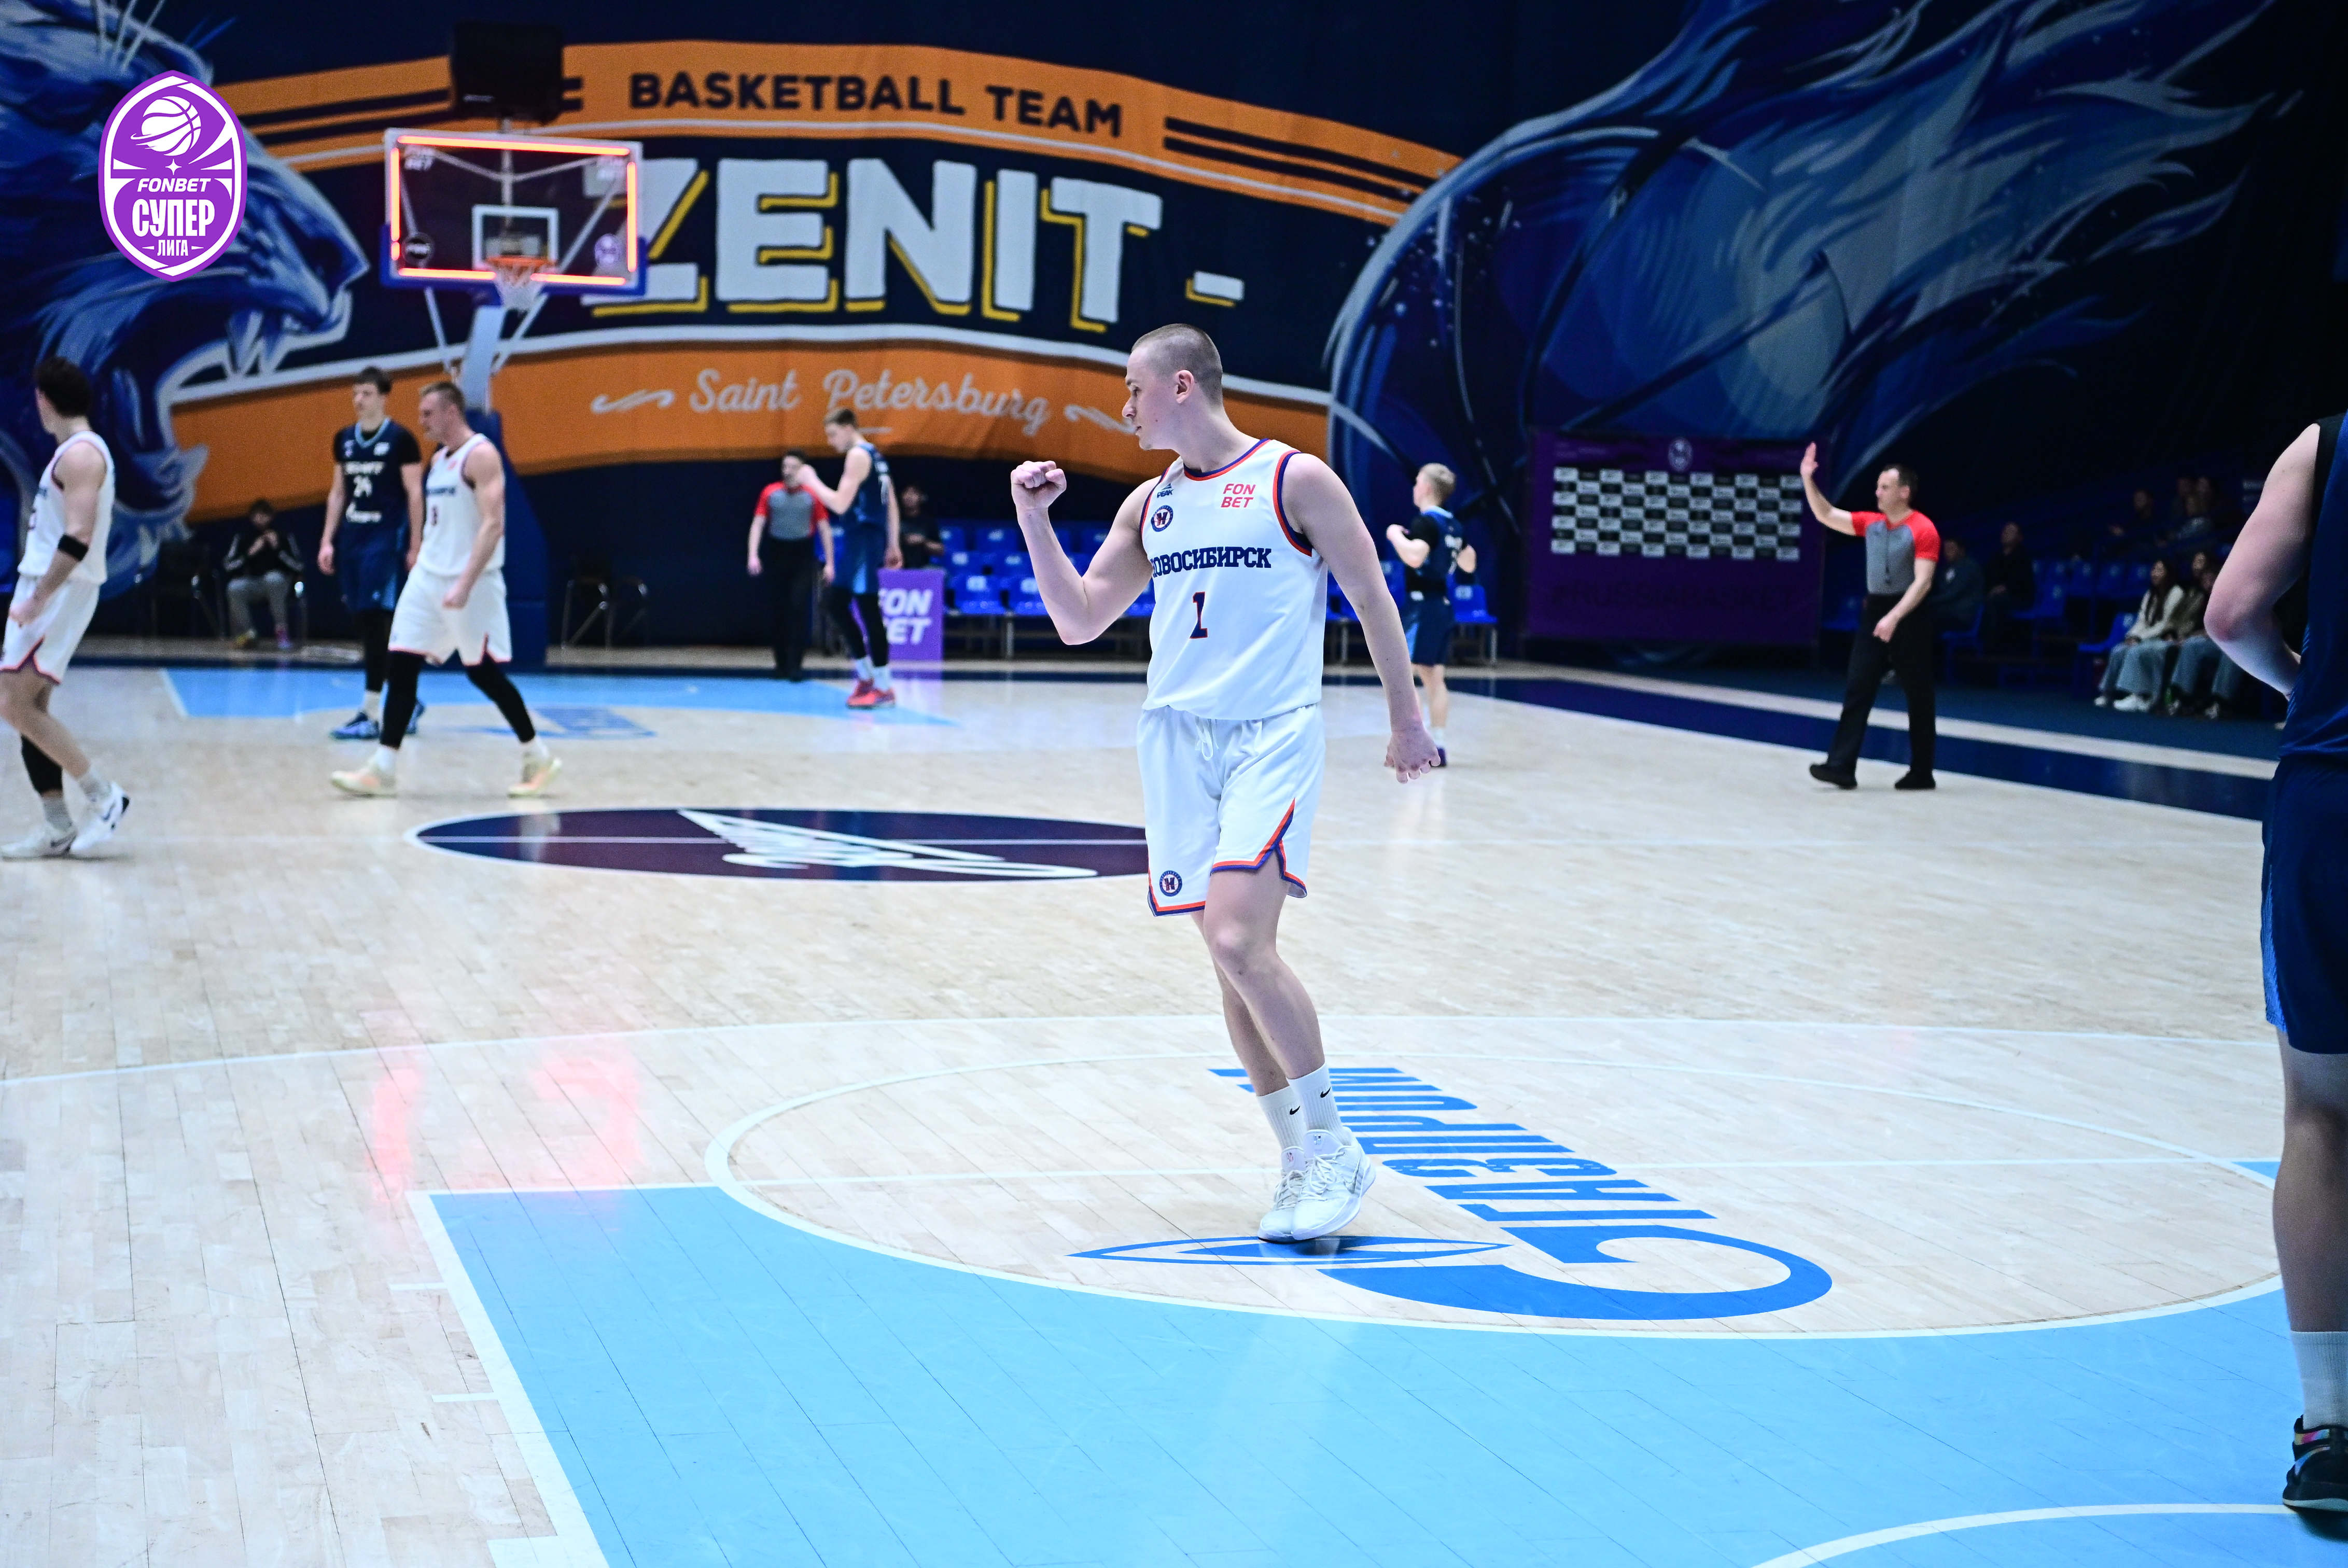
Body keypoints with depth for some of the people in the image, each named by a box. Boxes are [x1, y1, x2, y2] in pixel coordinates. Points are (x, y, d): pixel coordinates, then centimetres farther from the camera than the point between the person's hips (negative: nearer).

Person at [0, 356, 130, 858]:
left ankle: (104, 796, -6)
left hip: (61, 593, -10)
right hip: (46, 589, 10)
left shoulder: (81, 453, -16)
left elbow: (78, 538, -25)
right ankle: (57, 827, 11)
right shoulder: (69, 451, 16)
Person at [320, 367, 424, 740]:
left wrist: (415, 546, -10)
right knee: (364, 623, 8)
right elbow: (338, 492, 17)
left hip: (385, 538, -7)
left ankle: (371, 713, -9)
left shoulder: (400, 439, -6)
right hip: (351, 538, 7)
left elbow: (415, 494, -7)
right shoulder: (344, 439, 11)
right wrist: (328, 540, 12)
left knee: (375, 621, -11)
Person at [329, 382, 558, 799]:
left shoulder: (481, 456, -13)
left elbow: (493, 525, -21)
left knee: (484, 673, -2)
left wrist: (465, 584, -27)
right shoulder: (438, 459, 14)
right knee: (401, 666, -1)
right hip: (428, 575, 8)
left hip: (470, 580, -8)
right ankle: (383, 770, -1)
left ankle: (539, 760, 14)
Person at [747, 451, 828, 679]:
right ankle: (782, 663, 19)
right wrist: (753, 556, -8)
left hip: (803, 558, -2)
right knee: (780, 611, 7)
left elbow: (825, 529, 0)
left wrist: (830, 563, -4)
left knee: (799, 610, -10)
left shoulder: (813, 495, -2)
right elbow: (758, 524, 3)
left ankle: (795, 666, -10)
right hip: (776, 555, 2)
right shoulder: (770, 493, 2)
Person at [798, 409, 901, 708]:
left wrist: (813, 482, -7)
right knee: (834, 604, 13)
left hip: (863, 541, -10)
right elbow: (892, 505, 21)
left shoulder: (858, 456, -11)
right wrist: (892, 546, 23)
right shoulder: (874, 456, 18)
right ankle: (866, 675, 15)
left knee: (869, 610, -8)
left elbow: (840, 504, -19)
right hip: (858, 541, 10)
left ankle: (885, 688, -7)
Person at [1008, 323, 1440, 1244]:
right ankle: (1303, 1164, 15)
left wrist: (1405, 719, 3)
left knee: (1240, 942, -19)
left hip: (1271, 734, -6)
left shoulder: (1295, 480, -3)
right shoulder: (1151, 504, 14)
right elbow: (1080, 622, 14)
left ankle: (1332, 1147, -3)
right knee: (1231, 957, 5)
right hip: (1177, 736, 6)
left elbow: (1371, 597, 2)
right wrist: (1034, 521, 3)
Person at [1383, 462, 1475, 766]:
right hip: (1442, 604, 9)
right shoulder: (1452, 525, 13)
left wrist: (1395, 535, -15)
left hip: (1422, 605, -9)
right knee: (1433, 678, 13)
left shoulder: (1425, 522, -13)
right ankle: (1437, 747, 14)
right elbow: (1469, 564, 23)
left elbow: (1414, 557, -30)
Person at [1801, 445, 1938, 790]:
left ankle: (1921, 772, 12)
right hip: (1874, 612, 6)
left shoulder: (1923, 530, -12)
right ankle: (1842, 766, -6)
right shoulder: (1871, 523, 9)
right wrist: (1808, 480, 2)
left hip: (1909, 616, -6)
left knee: (1918, 696, 3)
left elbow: (1922, 582, -18)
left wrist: (1894, 618, -27)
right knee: (1857, 690, -2)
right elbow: (1826, 515, 14)